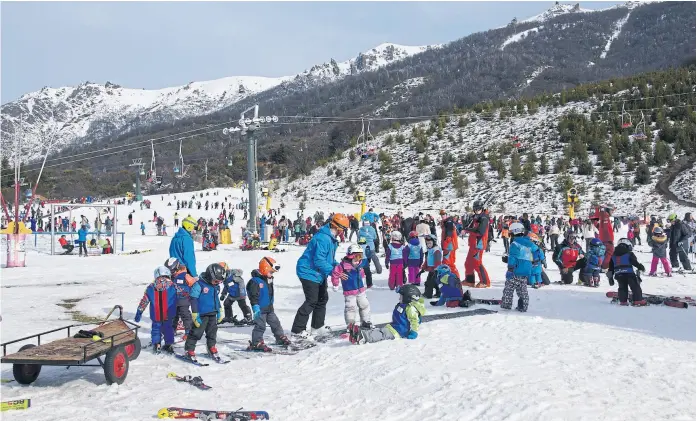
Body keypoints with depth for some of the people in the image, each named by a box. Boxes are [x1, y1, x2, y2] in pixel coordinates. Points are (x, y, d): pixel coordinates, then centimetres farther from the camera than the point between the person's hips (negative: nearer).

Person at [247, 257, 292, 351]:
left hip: (269, 308, 8)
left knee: (275, 322, 16)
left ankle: (281, 338, 30)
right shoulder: (255, 281, -20)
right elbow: (254, 296, -23)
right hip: (260, 309, -8)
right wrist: (255, 307, -26)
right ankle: (256, 343, 1)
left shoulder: (269, 280, 8)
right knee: (260, 325, -7)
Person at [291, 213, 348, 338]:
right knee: (312, 300, -9)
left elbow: (329, 258, 17)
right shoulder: (323, 238, -27)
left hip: (319, 274, 11)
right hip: (309, 272, -11)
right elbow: (319, 261, -30)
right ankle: (297, 329, -1)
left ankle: (317, 327, 27)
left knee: (323, 298, 15)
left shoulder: (331, 238, 7)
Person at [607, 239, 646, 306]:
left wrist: (610, 277, 20)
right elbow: (634, 262, -9)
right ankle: (638, 300, -3)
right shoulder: (629, 254, 2)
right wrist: (640, 266, 7)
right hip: (629, 273, -4)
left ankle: (623, 301, 7)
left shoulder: (613, 255, 16)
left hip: (618, 275, 5)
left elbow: (611, 268, 17)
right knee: (635, 287, 2)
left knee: (622, 287, 15)